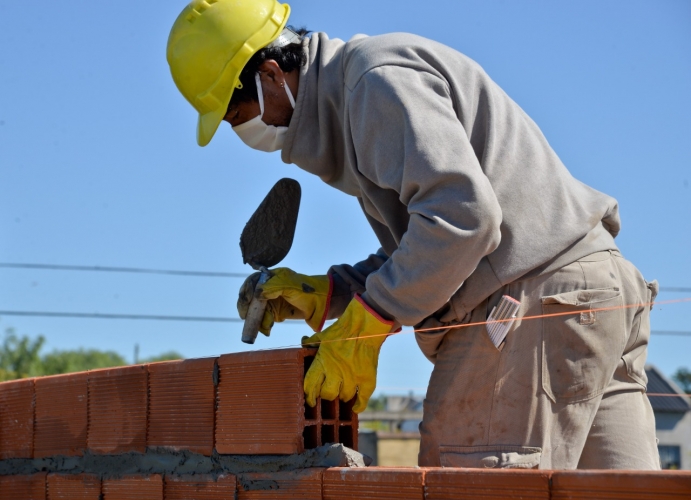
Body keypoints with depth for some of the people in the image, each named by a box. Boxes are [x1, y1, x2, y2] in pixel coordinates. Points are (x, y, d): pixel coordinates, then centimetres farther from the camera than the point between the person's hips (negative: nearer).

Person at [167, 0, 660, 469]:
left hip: (538, 303, -11)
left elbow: (461, 212, -22)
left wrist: (365, 321, -16)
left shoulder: (379, 77, -9)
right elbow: (417, 253, 27)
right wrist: (324, 295, 15)